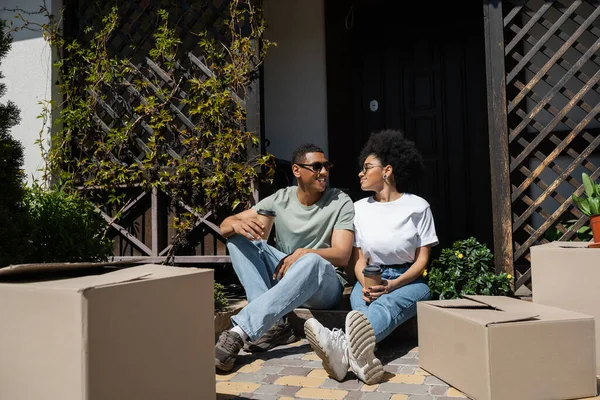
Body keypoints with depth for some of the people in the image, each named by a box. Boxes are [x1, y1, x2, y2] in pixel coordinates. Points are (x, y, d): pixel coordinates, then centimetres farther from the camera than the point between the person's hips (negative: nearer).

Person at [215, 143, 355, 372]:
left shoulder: (341, 202, -5)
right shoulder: (280, 199, 2)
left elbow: (342, 256, -14)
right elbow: (224, 226, -1)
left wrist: (303, 253, -33)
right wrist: (237, 224, -28)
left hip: (324, 284, -3)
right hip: (282, 276, 4)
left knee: (312, 261, -39)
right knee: (239, 238, -15)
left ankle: (239, 332, -44)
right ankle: (272, 323, -27)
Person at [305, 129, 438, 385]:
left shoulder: (418, 206, -1)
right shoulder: (359, 208, 8)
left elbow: (422, 259, -3)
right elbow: (359, 258, 5)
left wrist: (394, 284, -21)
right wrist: (366, 285, -18)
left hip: (409, 281, -2)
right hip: (370, 279, 3)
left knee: (388, 303, -38)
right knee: (361, 304, -35)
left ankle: (343, 345, -69)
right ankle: (361, 357, -66)